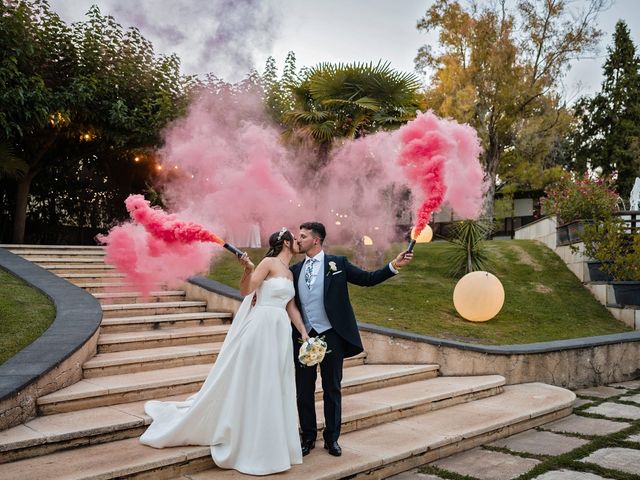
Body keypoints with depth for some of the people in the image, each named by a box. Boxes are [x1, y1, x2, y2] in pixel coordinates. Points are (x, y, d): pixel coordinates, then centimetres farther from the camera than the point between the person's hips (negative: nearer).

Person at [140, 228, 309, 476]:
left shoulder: (289, 273, 16)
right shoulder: (268, 263, -6)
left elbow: (291, 308, 15)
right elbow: (245, 290, -12)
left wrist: (304, 333, 9)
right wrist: (247, 269, -29)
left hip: (281, 333, 8)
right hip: (261, 329, -8)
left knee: (274, 389, 11)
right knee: (249, 385, 0)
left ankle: (270, 445, 23)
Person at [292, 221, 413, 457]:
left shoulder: (337, 263, -1)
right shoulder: (295, 270, 7)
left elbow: (368, 279, -2)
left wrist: (394, 265, -12)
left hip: (331, 336, -3)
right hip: (303, 337, 3)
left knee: (332, 389, 9)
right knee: (304, 391, 9)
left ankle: (332, 438, 24)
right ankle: (308, 437, 25)